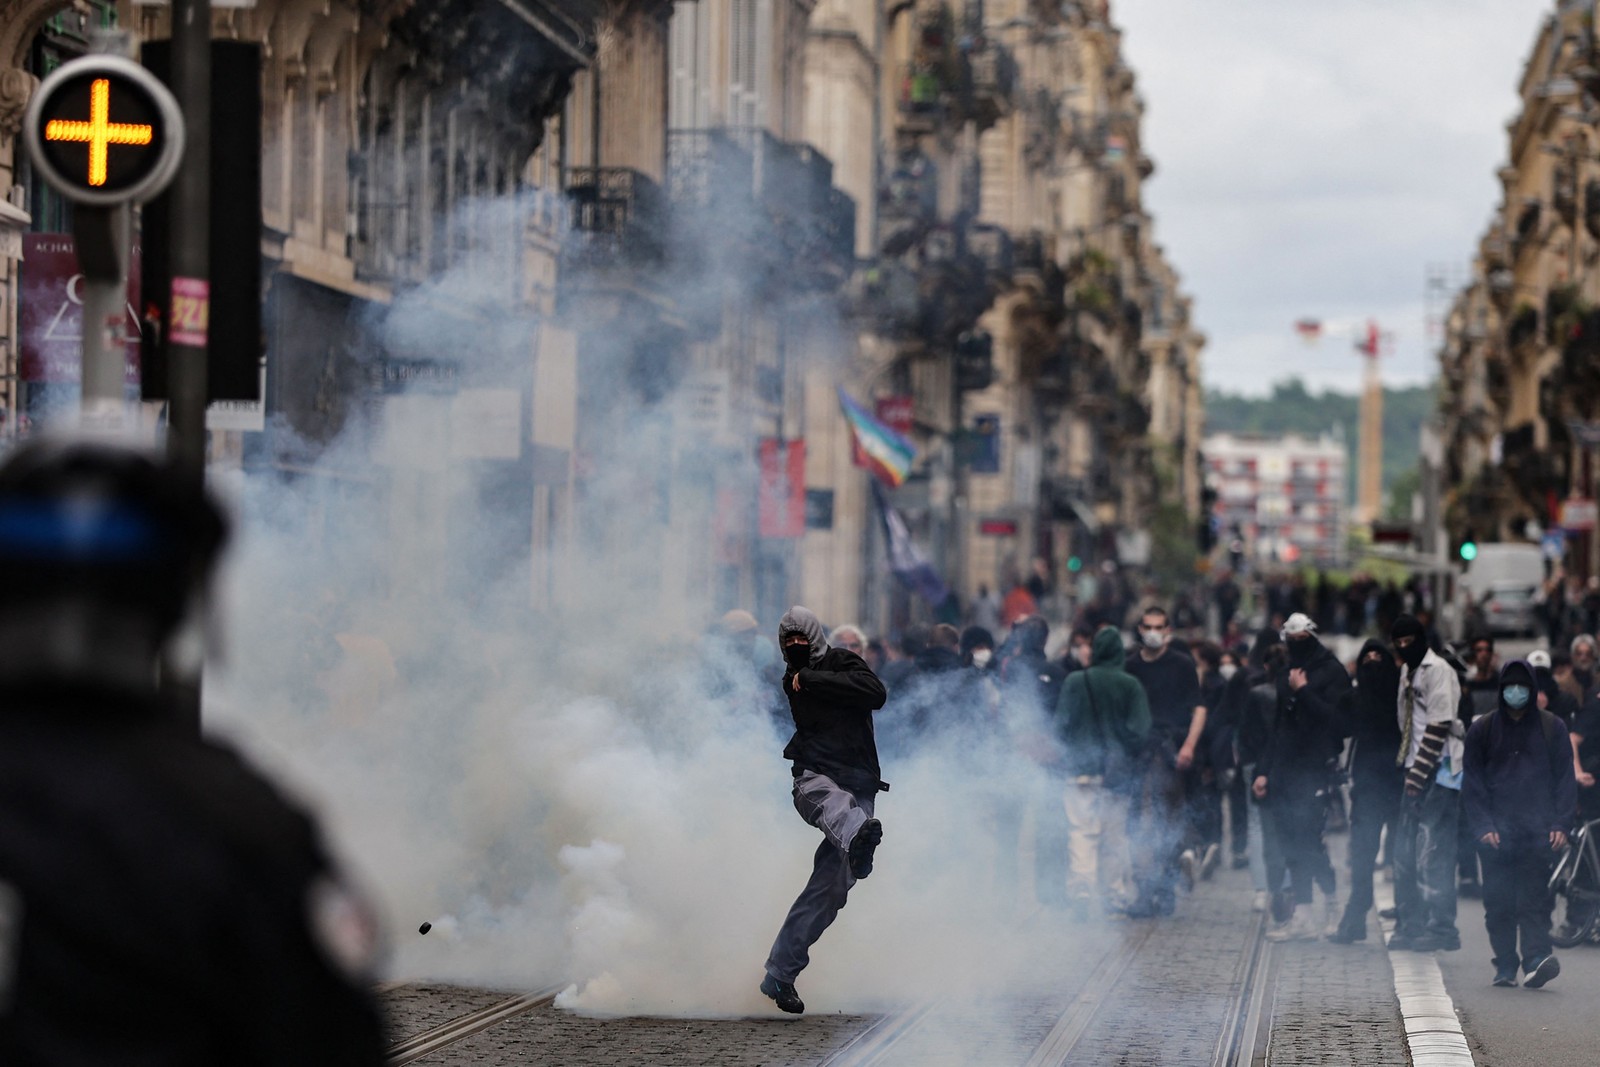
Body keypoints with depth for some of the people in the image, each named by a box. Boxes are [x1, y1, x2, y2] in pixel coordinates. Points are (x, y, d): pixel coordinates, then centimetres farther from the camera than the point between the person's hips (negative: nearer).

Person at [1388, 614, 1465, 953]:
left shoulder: (1438, 670, -10)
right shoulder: (1407, 671, 18)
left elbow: (1439, 725, -16)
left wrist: (1419, 772, -19)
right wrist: (1405, 765, 14)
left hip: (1438, 771, -9)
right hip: (1416, 772, 9)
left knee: (1432, 852, -10)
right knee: (1406, 851, 10)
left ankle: (1441, 928, -7)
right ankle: (1410, 924, 17)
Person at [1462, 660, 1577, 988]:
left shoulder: (1552, 728, 9)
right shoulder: (1483, 730, 10)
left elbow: (1565, 779, 9)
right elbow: (1472, 783, 8)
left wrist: (1561, 824, -1)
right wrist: (1483, 826, -3)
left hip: (1538, 830, -1)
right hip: (1497, 833, 1)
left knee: (1534, 898, -11)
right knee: (1499, 901, -2)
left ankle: (1536, 961, -20)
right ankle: (1505, 967, 4)